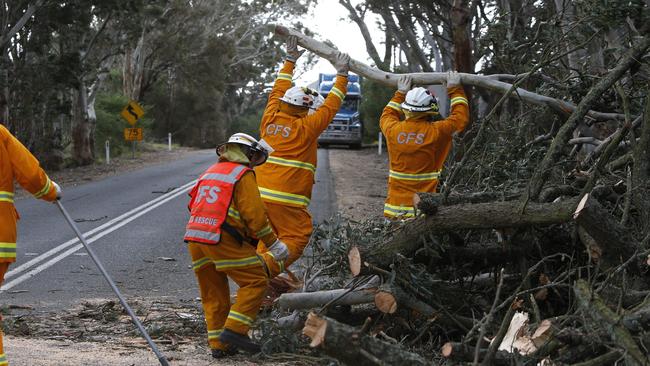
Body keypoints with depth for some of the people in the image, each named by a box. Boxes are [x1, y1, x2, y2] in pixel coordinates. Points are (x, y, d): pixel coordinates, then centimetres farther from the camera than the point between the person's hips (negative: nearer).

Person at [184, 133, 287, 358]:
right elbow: (254, 214, -8)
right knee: (256, 280, -3)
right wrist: (274, 244, -2)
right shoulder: (243, 175, -1)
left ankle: (218, 344, 12)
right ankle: (234, 329, -12)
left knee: (213, 294, 14)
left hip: (194, 238, 8)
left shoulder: (210, 172, 24)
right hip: (221, 238, -8)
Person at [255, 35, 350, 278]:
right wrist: (342, 75, 13)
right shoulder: (305, 128, -7)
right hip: (287, 199, -7)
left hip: (260, 193, 7)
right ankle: (264, 269, -21)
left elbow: (277, 93, 24)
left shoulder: (270, 119, 9)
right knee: (295, 239, -2)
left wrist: (290, 61, 33)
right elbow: (331, 106, 2)